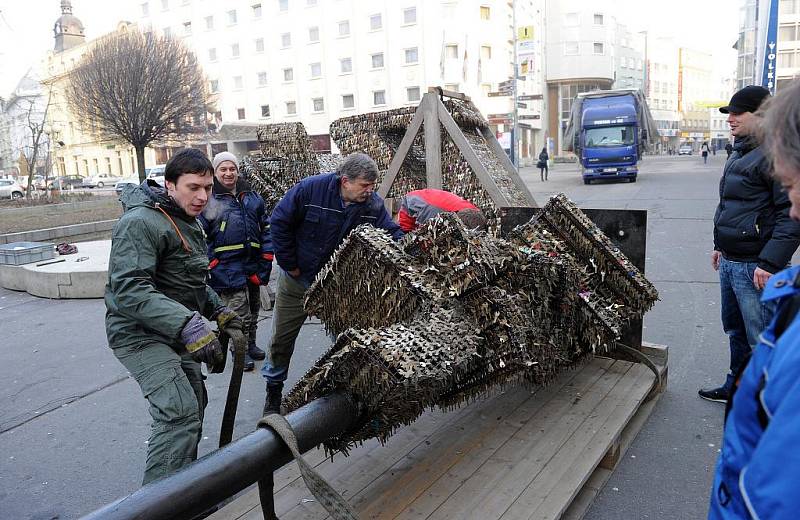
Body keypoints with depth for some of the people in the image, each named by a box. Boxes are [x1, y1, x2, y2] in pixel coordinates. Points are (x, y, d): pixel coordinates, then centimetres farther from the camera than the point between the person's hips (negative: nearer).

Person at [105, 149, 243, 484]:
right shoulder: (141, 223, -21)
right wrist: (188, 325, -42)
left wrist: (217, 310, 7)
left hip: (173, 331, 10)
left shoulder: (188, 223, 12)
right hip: (140, 333, -10)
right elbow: (129, 289, -32)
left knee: (194, 402, 17)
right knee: (180, 412, -21)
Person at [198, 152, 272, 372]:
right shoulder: (208, 201, -4)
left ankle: (250, 345, 36)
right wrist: (213, 265, -11)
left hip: (253, 266, 5)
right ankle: (240, 352, 12)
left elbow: (266, 228, 13)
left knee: (253, 310, 18)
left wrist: (266, 258, 5)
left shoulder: (252, 197, 10)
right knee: (239, 313, -5)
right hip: (228, 268, -5)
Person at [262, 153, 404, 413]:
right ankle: (273, 391, 31)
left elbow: (392, 233, -8)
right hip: (297, 279, -2)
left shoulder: (373, 204, -14)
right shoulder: (311, 188, -24)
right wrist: (290, 264, -14)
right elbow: (279, 222, -17)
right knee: (282, 338, 10)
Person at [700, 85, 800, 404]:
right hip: (730, 262, 10)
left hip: (755, 267, -10)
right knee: (736, 331, 21)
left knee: (761, 341, 0)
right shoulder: (740, 153, 15)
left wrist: (769, 263, -24)